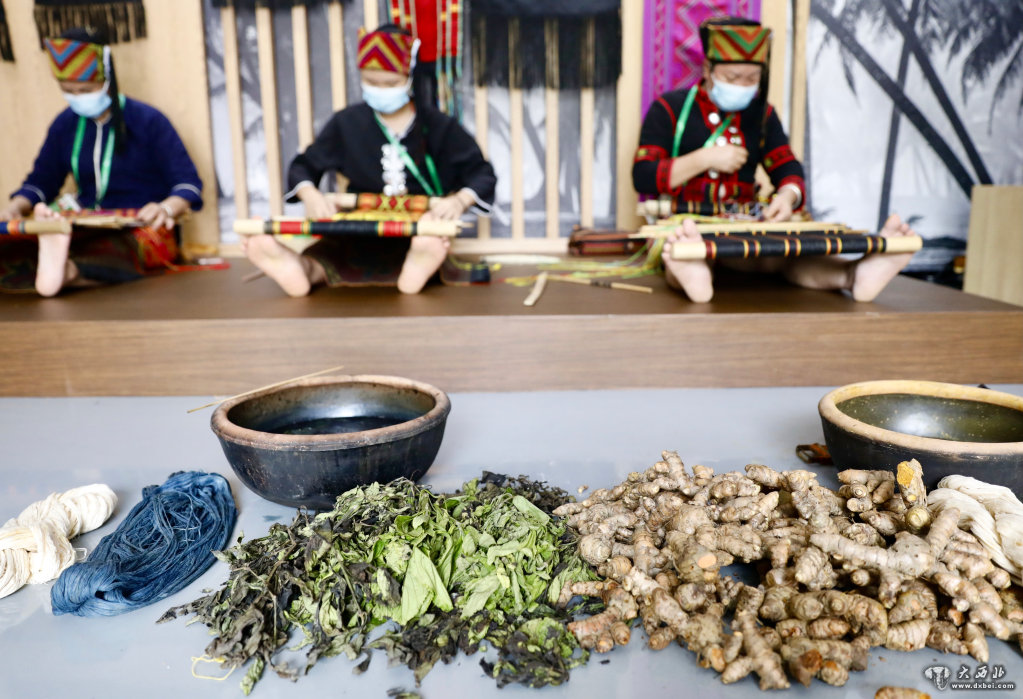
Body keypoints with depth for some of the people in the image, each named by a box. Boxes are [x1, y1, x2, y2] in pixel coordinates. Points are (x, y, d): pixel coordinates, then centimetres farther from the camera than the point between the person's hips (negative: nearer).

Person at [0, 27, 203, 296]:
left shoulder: (147, 121, 0)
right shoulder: (65, 125, 16)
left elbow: (188, 183, -5)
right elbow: (40, 181, 20)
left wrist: (166, 208, -26)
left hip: (141, 231, -5)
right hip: (85, 231, 5)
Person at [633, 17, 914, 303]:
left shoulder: (762, 114, 17)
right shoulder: (669, 108, 3)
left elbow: (788, 169, 10)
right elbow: (643, 178, -5)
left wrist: (787, 195, -14)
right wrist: (705, 158, -14)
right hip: (680, 227, -3)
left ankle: (856, 273, -54)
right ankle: (690, 272, -71)